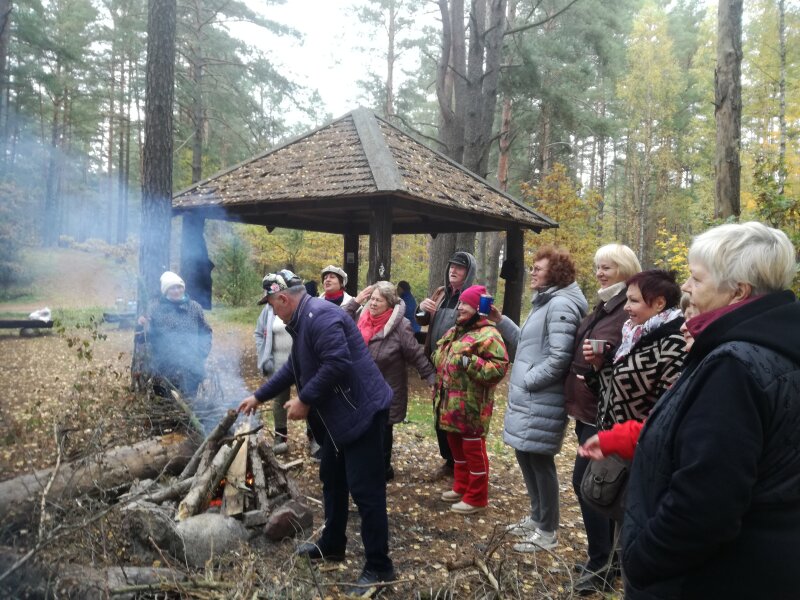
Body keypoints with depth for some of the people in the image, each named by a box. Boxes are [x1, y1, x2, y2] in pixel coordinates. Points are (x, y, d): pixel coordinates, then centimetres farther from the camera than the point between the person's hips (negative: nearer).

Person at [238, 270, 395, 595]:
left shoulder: (319, 316, -19)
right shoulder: (304, 321, 16)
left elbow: (337, 363, -29)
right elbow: (293, 368, 27)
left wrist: (304, 400, -20)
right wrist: (259, 396, 30)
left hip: (361, 411, -11)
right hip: (338, 414, 11)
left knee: (365, 491, -5)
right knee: (332, 480, 22)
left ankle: (379, 566, 6)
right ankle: (331, 545, 39)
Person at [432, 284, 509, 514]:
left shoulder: (487, 334, -15)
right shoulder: (453, 332, 15)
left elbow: (500, 367, -22)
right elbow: (441, 358, 27)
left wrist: (470, 363, -27)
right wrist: (438, 388, 17)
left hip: (471, 405, -9)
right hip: (451, 403, 9)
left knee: (473, 449, 2)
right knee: (456, 446, 20)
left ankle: (476, 498, 15)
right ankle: (461, 487, 37)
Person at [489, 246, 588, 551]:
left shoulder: (561, 305, -17)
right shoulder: (544, 302, 16)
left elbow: (559, 358, -24)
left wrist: (527, 381, -17)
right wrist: (501, 321, 11)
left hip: (541, 403, -10)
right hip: (527, 399, 10)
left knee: (540, 461, 0)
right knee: (525, 456, 18)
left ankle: (547, 532, 14)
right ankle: (537, 517, 34)